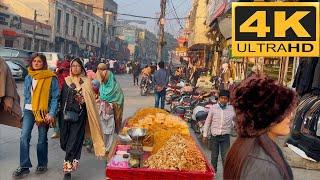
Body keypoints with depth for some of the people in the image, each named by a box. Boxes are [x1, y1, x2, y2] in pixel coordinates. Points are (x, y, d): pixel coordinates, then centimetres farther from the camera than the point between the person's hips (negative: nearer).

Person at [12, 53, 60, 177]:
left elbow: (55, 97, -9)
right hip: (29, 110, 4)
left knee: (42, 139, 7)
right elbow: (26, 95, 16)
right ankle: (24, 166, 1)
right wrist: (25, 110, 14)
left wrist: (51, 113, -16)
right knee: (24, 137, -8)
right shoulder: (28, 78, 9)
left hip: (44, 111, -3)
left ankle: (42, 164, 23)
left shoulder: (51, 78, -7)